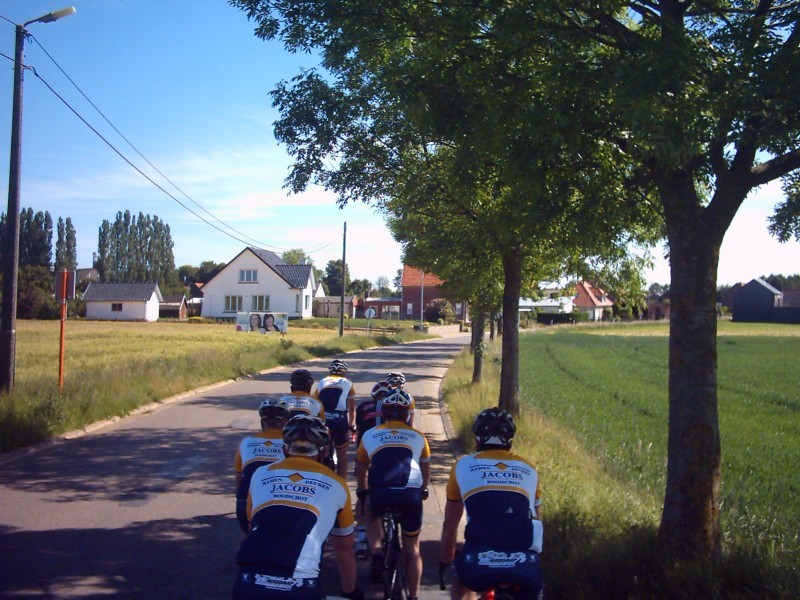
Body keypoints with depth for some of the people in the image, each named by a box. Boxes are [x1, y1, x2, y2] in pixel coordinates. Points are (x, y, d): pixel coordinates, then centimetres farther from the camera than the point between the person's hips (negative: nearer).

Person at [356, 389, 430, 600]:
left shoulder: (369, 435, 20)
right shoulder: (418, 437, 22)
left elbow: (361, 470, 33)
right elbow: (426, 470, 37)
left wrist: (362, 491, 52)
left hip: (380, 492, 0)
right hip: (411, 494, 0)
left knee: (371, 516, 34)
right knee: (412, 548, 18)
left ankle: (377, 557, 15)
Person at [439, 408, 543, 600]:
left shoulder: (463, 466, 14)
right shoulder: (529, 470, 18)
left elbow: (449, 525, 22)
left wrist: (445, 563, 37)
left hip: (479, 562, -1)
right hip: (525, 567, 1)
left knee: (461, 584, 32)